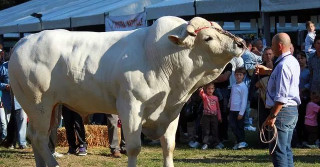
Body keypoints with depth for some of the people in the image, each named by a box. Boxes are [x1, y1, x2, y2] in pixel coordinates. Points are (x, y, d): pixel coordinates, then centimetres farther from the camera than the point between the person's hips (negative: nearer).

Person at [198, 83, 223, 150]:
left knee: (215, 131, 7)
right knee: (206, 131, -1)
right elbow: (201, 94, -25)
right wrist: (201, 91, -48)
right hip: (206, 116, -2)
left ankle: (216, 143, 14)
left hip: (214, 116, 2)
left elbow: (218, 108, 14)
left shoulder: (215, 98, 10)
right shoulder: (205, 96, 0)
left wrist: (219, 117, 12)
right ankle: (205, 144, 6)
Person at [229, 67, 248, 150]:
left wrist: (241, 113, -14)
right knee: (233, 126, 2)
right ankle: (240, 141, 9)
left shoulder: (244, 87, -8)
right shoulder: (233, 86, 12)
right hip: (232, 110, 6)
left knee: (240, 127, -1)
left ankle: (241, 141, 6)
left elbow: (244, 101, -11)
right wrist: (230, 107, 15)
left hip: (239, 111, -6)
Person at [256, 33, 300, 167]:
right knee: (286, 149, 16)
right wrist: (267, 71, 26)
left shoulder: (283, 65, -20)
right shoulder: (293, 61, 11)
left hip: (282, 110, -10)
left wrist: (273, 116, -23)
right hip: (293, 110, 10)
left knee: (278, 150, -9)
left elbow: (281, 96, -25)